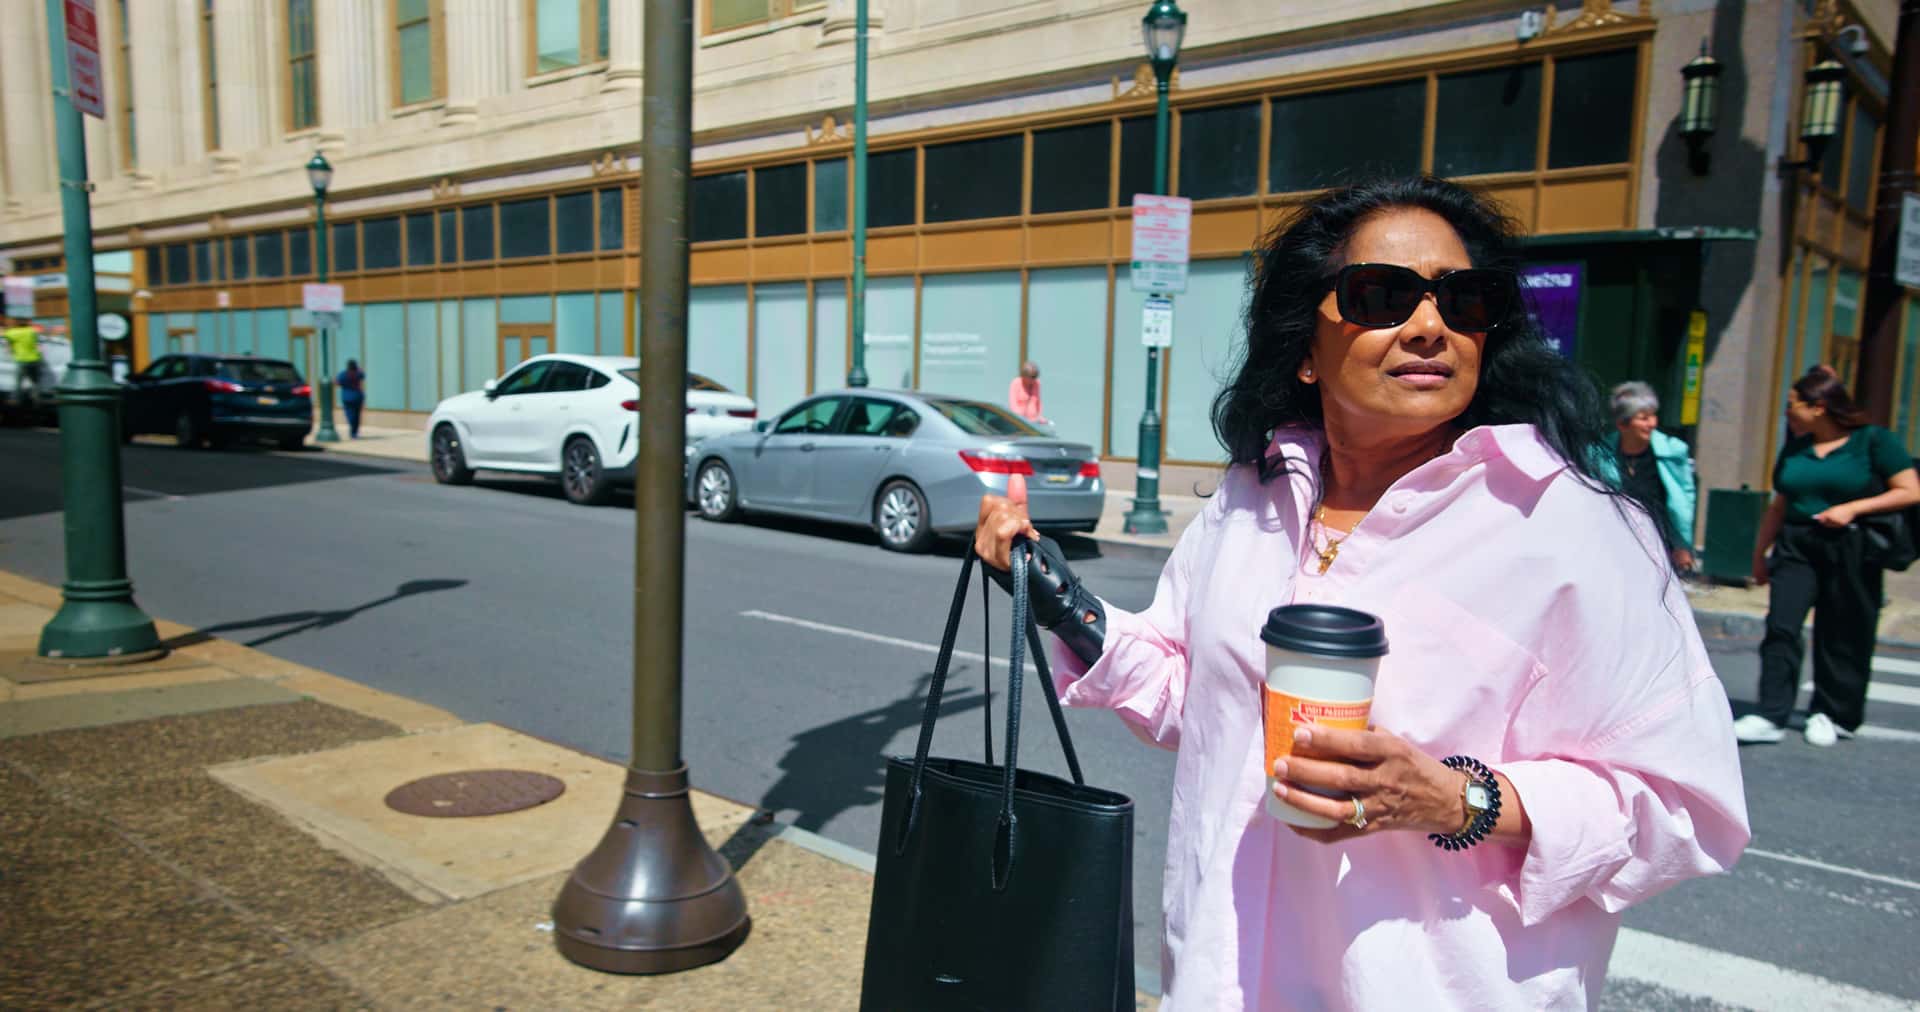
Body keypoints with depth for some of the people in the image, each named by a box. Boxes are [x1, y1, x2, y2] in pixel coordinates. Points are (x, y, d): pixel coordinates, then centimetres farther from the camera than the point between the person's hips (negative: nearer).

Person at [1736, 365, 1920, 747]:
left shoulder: (1873, 440, -2)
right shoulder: (1795, 448, 11)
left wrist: (1852, 508, -16)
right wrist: (1760, 553, 18)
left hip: (1849, 550, -3)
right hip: (1796, 547, 3)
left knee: (1842, 637, 5)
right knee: (1780, 626, -9)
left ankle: (1834, 715, 21)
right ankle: (1771, 716, -9)